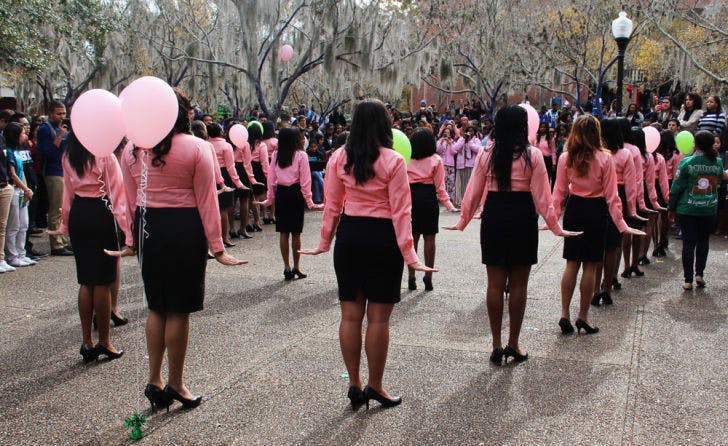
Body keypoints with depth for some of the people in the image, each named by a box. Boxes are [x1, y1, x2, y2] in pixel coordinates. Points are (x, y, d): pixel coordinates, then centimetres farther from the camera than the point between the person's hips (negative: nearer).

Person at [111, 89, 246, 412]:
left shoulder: (131, 150, 5)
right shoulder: (196, 148, -7)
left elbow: (131, 200, 10)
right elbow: (206, 201, -8)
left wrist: (132, 241, 19)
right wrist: (217, 248, -5)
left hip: (148, 228, 4)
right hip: (185, 228, -4)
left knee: (156, 307, 16)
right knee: (179, 310, 5)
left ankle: (154, 381, 20)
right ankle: (175, 384, 17)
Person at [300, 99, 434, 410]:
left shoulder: (339, 158, 2)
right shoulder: (392, 161, -9)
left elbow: (332, 204, 6)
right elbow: (400, 210, -10)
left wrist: (325, 242, 16)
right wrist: (409, 255, -8)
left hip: (348, 234, 4)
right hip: (382, 237, -4)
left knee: (350, 315, 11)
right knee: (378, 317, 5)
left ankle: (354, 384, 21)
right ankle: (375, 386, 16)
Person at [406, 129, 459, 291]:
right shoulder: (436, 160, -3)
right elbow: (440, 186, -6)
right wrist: (448, 205, -3)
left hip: (411, 197, 2)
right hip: (429, 198, -2)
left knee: (412, 237, 9)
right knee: (429, 238, 4)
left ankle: (411, 276, 10)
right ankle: (428, 277, 5)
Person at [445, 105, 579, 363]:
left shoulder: (487, 156, 0)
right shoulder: (533, 155, -6)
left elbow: (473, 192, 3)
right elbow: (541, 196, -6)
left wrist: (462, 222, 14)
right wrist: (555, 227, 2)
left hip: (493, 216, 2)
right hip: (523, 218, -2)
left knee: (495, 283, 8)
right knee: (518, 285, 7)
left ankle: (496, 344, 13)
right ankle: (513, 344, 14)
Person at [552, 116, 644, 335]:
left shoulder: (566, 158, -2)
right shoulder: (605, 158, -9)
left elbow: (559, 191, 1)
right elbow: (611, 195, -9)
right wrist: (621, 224, -5)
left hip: (574, 208, 3)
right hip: (596, 211, -3)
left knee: (572, 263, 10)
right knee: (590, 265, 5)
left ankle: (565, 315, 8)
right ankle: (583, 317, 10)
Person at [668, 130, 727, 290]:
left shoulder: (687, 162, -13)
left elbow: (676, 187, -9)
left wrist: (671, 208, 2)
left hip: (687, 210, -2)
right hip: (709, 210, 2)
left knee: (689, 243, 4)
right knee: (703, 241, 17)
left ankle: (688, 280, 7)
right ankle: (699, 274, 13)